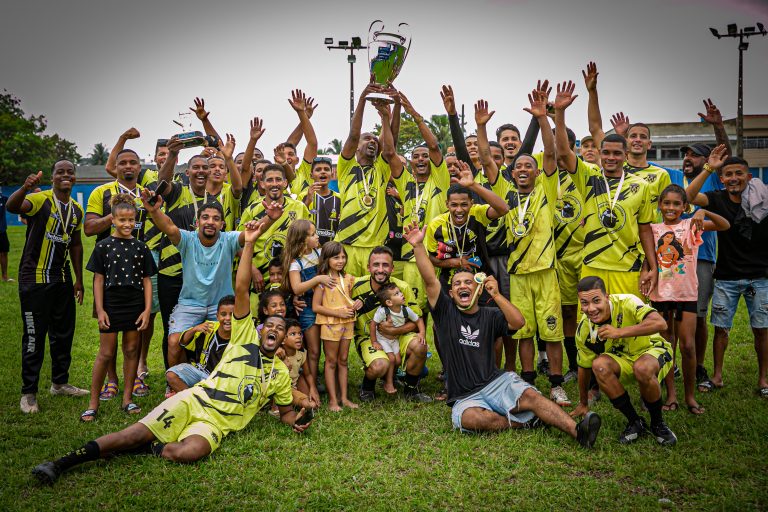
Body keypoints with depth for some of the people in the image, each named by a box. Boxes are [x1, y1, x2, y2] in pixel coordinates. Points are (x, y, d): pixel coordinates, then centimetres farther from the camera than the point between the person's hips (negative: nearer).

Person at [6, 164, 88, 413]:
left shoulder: (77, 210, 8)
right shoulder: (40, 200, -11)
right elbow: (11, 207, -33)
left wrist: (79, 280, 16)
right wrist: (25, 187, -53)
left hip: (62, 280, 6)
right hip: (35, 279, -6)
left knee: (64, 333, 14)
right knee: (34, 336, -1)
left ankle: (60, 382, 30)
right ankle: (28, 393, 12)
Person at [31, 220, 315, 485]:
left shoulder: (281, 372, 16)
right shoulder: (245, 338, 10)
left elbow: (286, 411, 26)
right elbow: (241, 290, 1)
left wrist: (297, 419, 0)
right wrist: (249, 244, -5)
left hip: (216, 423, 0)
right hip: (193, 400, 0)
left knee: (187, 453, -32)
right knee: (137, 432, -17)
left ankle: (149, 447, -5)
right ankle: (62, 463, -8)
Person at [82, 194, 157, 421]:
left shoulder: (140, 247, 4)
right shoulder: (104, 246, -1)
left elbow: (146, 281, 5)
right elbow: (98, 279, -1)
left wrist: (147, 310, -2)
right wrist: (100, 310, -7)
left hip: (135, 306, 2)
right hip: (111, 306, -2)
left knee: (131, 350, 8)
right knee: (106, 353, 1)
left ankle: (127, 399, 20)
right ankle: (93, 403, 11)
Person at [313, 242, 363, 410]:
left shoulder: (348, 278, 6)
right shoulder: (323, 280, -11)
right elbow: (316, 306, -14)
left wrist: (357, 303, -2)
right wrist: (338, 313, -20)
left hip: (347, 324, 5)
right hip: (330, 325, -5)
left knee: (343, 360, 12)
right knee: (331, 361, 3)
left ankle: (344, 397, 19)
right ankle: (333, 400, 10)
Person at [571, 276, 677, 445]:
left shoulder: (626, 302, -26)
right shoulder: (584, 329, -13)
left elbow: (660, 323, -43)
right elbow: (584, 367, 1)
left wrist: (619, 332, -41)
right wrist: (583, 404, 10)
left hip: (653, 350, -4)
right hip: (622, 360, 4)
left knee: (642, 368, -38)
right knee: (599, 365, -29)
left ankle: (658, 423, -10)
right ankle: (635, 422, -12)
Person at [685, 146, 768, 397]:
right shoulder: (718, 199, -5)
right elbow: (688, 197, -22)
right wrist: (708, 169, -26)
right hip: (726, 278, 1)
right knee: (721, 327, 5)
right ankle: (718, 375, 19)